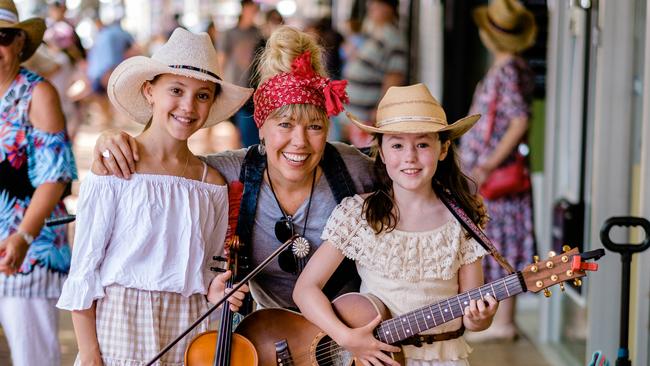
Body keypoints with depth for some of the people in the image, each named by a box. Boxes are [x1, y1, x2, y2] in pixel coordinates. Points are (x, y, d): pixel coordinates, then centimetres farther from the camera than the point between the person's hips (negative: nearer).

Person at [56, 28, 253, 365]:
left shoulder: (212, 185, 4)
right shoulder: (113, 171, -9)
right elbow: (83, 268, -8)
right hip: (121, 325, -4)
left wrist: (215, 289, -7)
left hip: (187, 331, 4)